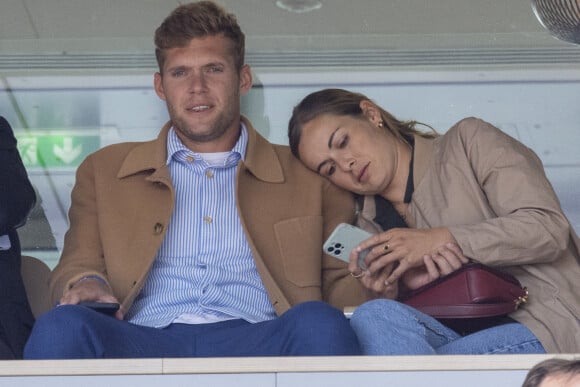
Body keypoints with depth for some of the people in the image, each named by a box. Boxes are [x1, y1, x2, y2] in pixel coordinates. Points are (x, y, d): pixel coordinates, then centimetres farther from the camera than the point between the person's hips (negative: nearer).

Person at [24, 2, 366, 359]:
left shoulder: (306, 176, 23)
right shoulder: (104, 172, 26)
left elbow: (340, 283, 19)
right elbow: (77, 265, 20)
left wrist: (372, 283, -6)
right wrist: (84, 285, -5)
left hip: (256, 343, 0)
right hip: (144, 342, 0)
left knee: (320, 324, -35)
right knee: (61, 326, -34)